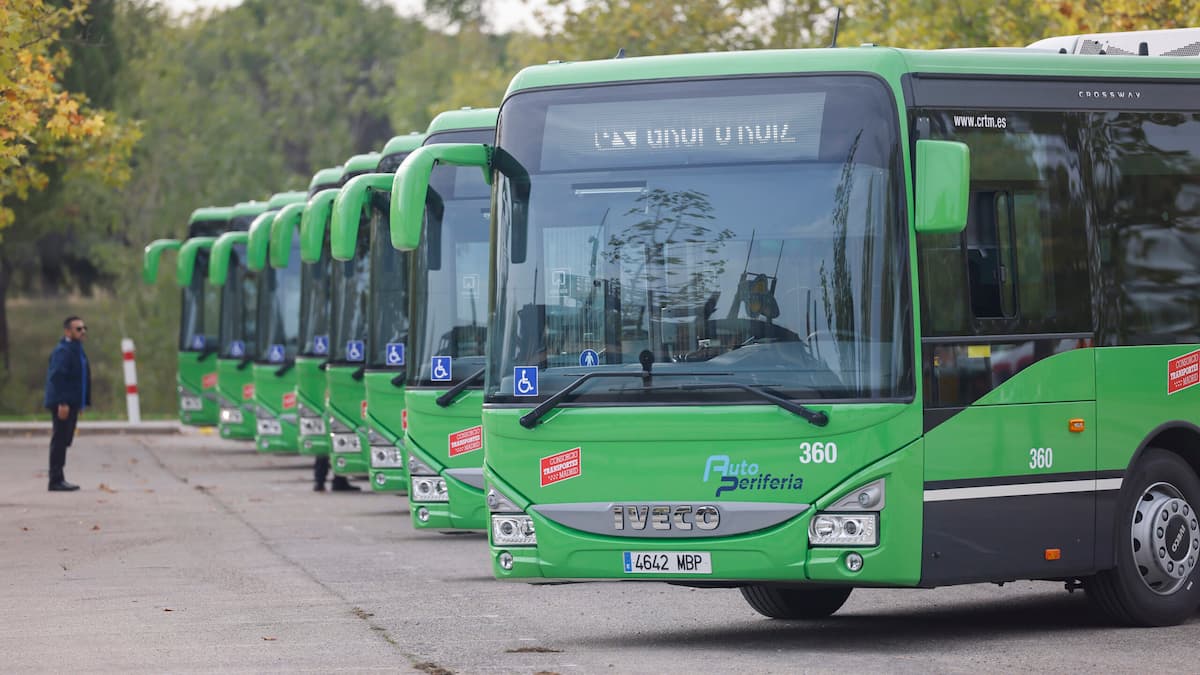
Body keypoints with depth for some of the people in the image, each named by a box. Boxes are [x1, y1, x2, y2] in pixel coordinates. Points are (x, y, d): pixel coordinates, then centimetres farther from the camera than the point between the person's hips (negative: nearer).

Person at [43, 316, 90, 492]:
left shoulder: (77, 350, 18)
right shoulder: (62, 351, -15)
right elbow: (56, 377, -23)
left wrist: (82, 403, 20)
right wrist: (62, 403, -28)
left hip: (71, 403, 10)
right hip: (63, 404, -10)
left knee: (64, 441, 13)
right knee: (60, 441, -7)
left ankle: (58, 479, 19)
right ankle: (56, 480, -5)